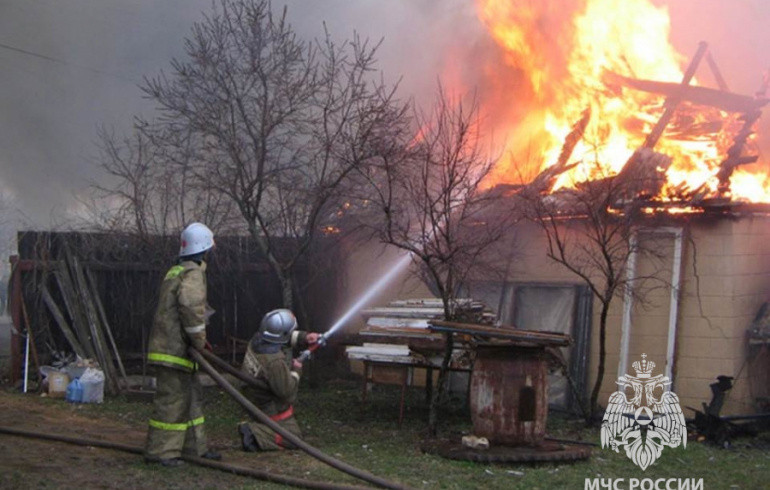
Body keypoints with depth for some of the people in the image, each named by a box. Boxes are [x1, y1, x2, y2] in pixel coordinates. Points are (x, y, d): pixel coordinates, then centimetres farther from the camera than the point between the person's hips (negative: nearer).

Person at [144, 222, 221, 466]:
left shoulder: (175, 272, 19)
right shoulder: (193, 273, -13)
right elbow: (191, 307, -28)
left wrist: (197, 340, 19)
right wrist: (199, 340, -16)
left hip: (169, 344, 10)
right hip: (174, 349, -10)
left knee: (190, 396, 16)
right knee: (172, 399, -6)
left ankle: (194, 446, 24)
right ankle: (159, 450, -1)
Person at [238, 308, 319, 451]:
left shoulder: (258, 339, -11)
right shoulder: (275, 362, -36)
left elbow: (287, 337, 9)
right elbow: (286, 391, -26)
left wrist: (304, 338, -4)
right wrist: (296, 371, -12)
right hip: (270, 409, -9)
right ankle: (254, 434, -12)